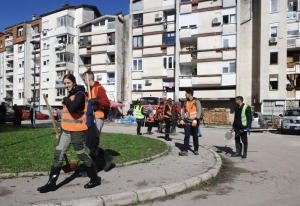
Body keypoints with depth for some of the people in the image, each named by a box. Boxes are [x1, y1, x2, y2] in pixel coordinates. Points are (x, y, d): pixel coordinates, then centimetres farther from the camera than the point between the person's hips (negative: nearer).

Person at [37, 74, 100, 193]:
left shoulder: (80, 94, -12)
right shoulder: (70, 95, 17)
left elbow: (72, 108, -31)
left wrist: (66, 100, -11)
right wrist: (61, 130, 21)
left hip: (76, 131, -9)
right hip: (65, 130, 9)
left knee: (82, 155, 2)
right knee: (58, 155, 6)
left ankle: (95, 179, 20)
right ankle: (51, 183, 13)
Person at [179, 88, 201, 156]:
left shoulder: (196, 101, -4)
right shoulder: (185, 102, 12)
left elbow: (199, 111, -11)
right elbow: (183, 111, 13)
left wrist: (196, 119, -23)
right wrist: (182, 119, -1)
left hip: (194, 121, -3)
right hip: (187, 121, 3)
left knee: (195, 136, 7)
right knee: (186, 136, -4)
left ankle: (196, 150, 21)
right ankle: (185, 151, -6)